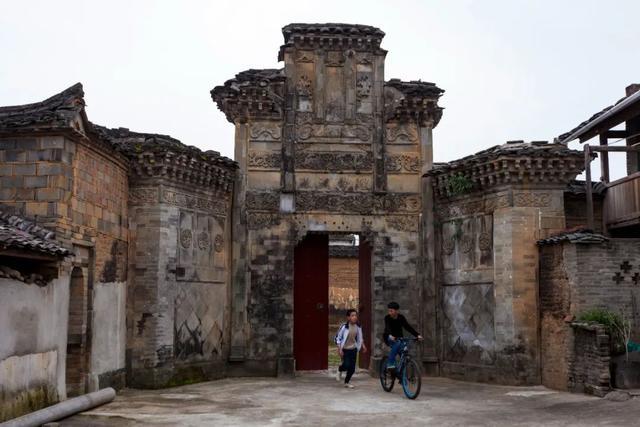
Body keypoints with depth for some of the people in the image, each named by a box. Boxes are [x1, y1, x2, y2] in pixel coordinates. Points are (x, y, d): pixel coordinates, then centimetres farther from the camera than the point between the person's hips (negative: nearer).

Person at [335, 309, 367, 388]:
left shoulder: (358, 326, -2)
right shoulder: (344, 327, -17)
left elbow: (360, 337, 14)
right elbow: (338, 338, -10)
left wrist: (363, 345, 6)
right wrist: (340, 349, -14)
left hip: (353, 349, 4)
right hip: (345, 349, -4)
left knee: (352, 368, 2)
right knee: (346, 365, -16)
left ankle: (347, 382, 21)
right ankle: (339, 370, 20)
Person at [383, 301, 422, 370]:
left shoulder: (401, 318, -7)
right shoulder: (387, 318, -13)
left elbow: (407, 327, -16)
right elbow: (387, 327, -30)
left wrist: (417, 335, -30)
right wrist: (390, 335, -52)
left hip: (398, 337, 3)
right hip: (389, 338, -3)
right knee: (397, 344, -34)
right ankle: (390, 363, -31)